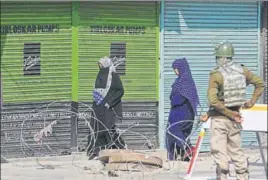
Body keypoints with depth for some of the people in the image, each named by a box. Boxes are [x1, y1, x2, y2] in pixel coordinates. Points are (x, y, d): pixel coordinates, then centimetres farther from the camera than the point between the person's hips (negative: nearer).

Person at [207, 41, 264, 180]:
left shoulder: (216, 75, -15)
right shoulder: (242, 71, 0)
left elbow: (213, 100, -22)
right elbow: (260, 83, 11)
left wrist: (230, 113, -16)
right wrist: (252, 102, 14)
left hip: (219, 118, -5)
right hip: (234, 120, 5)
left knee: (219, 152, -1)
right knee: (236, 150, 18)